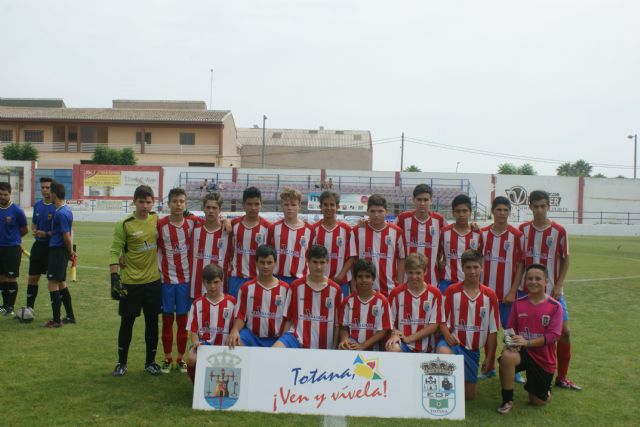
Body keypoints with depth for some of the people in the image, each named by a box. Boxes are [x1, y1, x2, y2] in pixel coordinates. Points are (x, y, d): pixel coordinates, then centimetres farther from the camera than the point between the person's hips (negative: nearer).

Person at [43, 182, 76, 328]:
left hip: (57, 251, -10)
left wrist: (70, 251, -5)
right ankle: (70, 316, 24)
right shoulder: (67, 210, 11)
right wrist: (70, 251, 13)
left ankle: (56, 320, 2)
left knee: (53, 284, -3)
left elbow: (67, 237, -20)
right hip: (62, 250, 10)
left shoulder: (61, 213, -19)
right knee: (61, 283, 17)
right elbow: (69, 234, 16)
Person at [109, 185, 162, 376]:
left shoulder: (157, 220, 1)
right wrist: (114, 278, -16)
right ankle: (122, 362, 21)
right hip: (130, 282, -3)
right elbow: (115, 251, -10)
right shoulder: (125, 224, -10)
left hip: (153, 281, 3)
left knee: (152, 321, 9)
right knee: (127, 322, 6)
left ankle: (150, 362, 23)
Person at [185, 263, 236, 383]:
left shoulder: (231, 302, 3)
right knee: (192, 360, -28)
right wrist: (196, 342, -15)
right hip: (203, 344, 1)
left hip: (224, 345, 0)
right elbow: (193, 329, 4)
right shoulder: (198, 303, 5)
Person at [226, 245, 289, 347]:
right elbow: (240, 315, 0)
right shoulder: (246, 288, 4)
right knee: (233, 343, -27)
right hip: (252, 336, 1)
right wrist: (235, 330, -20)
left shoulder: (285, 288, 2)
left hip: (276, 339, 0)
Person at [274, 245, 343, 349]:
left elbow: (337, 323, 6)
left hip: (323, 345, 2)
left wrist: (334, 348, 4)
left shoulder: (335, 289, 2)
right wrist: (284, 342, 1)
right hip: (297, 337, -1)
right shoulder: (296, 286, 1)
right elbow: (288, 318, 7)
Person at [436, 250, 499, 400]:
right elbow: (442, 320, -3)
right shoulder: (452, 291, -5)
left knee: (469, 396, 6)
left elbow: (493, 330, 4)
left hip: (473, 350, 3)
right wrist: (448, 336, -23)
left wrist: (489, 357, 1)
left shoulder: (490, 295, 1)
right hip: (453, 343, -3)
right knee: (442, 352, -40)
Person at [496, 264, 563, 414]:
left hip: (544, 358, -1)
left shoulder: (555, 306, -9)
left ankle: (545, 388, 45)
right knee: (507, 356, -36)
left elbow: (553, 335, -15)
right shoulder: (518, 304, -2)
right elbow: (510, 329, 1)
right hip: (522, 351, 1)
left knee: (538, 402, 7)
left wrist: (527, 342, -26)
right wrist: (510, 342, -22)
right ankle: (507, 401, -16)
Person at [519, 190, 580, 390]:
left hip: (552, 291, -1)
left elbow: (565, 260, 1)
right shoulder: (523, 229, 0)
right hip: (528, 291, 1)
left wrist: (558, 285, -7)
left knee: (564, 331, -4)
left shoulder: (559, 231, -5)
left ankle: (562, 377, 11)